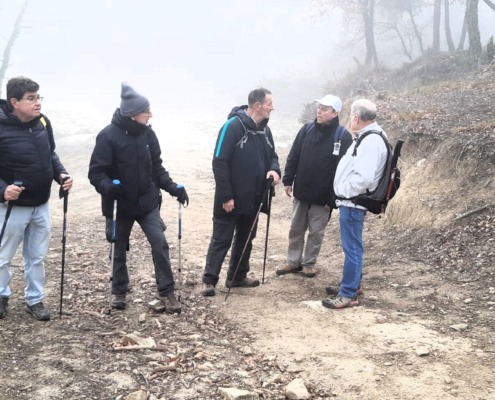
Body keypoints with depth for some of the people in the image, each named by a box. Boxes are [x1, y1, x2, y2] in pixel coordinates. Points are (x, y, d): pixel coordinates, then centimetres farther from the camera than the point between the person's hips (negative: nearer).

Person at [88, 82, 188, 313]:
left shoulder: (147, 134, -1)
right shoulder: (109, 136, -16)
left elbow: (156, 167, 8)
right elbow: (96, 172, -15)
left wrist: (172, 187, -4)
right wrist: (108, 187, -34)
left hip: (147, 202, 3)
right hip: (120, 205, -3)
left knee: (160, 244, -5)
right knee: (120, 250, 12)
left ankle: (166, 291, 8)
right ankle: (119, 291, 32)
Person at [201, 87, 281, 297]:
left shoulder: (264, 129, 6)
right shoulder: (233, 126, -18)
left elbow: (271, 155, 16)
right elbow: (219, 162, -19)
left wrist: (274, 169, -9)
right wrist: (226, 196, -20)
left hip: (253, 199, 8)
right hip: (231, 199, -7)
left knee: (245, 239, 16)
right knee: (221, 240, -1)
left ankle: (237, 277, 29)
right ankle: (209, 280, 8)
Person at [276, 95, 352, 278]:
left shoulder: (343, 135, -11)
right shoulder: (307, 129, 2)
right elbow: (293, 156, 6)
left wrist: (335, 194, -16)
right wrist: (288, 180, 1)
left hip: (323, 195, -4)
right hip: (301, 191, 4)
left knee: (316, 232, 8)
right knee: (296, 229, 13)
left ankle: (309, 263, 23)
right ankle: (294, 261, 26)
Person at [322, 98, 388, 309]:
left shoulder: (372, 141, -20)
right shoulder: (368, 136, 13)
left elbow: (364, 178, -28)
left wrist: (344, 191, -15)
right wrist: (342, 193, 14)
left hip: (353, 203, -11)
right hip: (350, 201, 11)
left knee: (352, 248, -3)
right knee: (352, 246, 20)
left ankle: (348, 294, 4)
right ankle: (353, 284, 34)